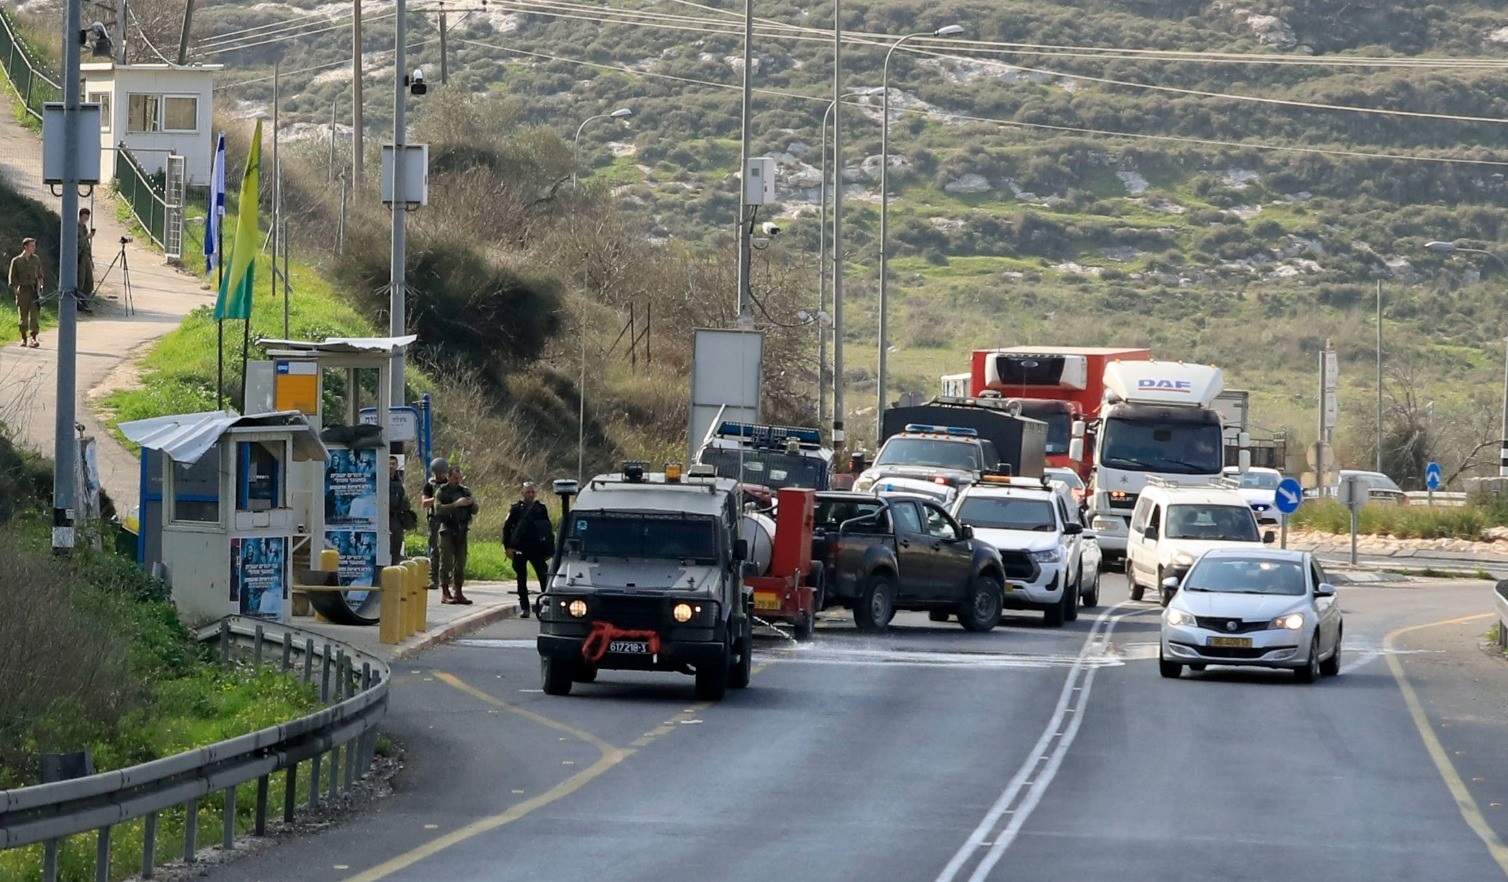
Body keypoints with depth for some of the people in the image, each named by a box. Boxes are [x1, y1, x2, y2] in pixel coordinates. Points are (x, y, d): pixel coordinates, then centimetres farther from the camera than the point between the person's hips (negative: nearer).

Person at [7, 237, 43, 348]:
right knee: (23, 316, 4)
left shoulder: (36, 259, 10)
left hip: (34, 290, 1)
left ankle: (33, 339, -16)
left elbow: (40, 275, 19)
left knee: (34, 314, -11)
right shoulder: (16, 261, 1)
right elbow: (12, 278, 3)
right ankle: (23, 338, 17)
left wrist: (40, 287, 9)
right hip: (22, 291, -1)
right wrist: (16, 290, -6)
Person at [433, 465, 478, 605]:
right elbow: (438, 509, -16)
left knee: (461, 562, 5)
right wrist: (455, 504, -24)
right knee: (446, 562, -7)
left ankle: (458, 592, 11)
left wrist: (472, 503, -8)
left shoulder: (465, 491, 13)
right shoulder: (442, 491, -2)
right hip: (447, 530, -5)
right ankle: (445, 593, -6)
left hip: (461, 530, 5)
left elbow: (474, 511, 14)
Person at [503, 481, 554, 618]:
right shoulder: (516, 508, 4)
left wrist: (548, 551, 7)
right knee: (521, 580, 5)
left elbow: (548, 530, 11)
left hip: (537, 549, 0)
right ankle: (524, 608, 12)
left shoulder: (541, 509, 7)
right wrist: (508, 546, -4)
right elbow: (507, 528, 5)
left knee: (544, 577, -7)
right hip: (520, 550, 0)